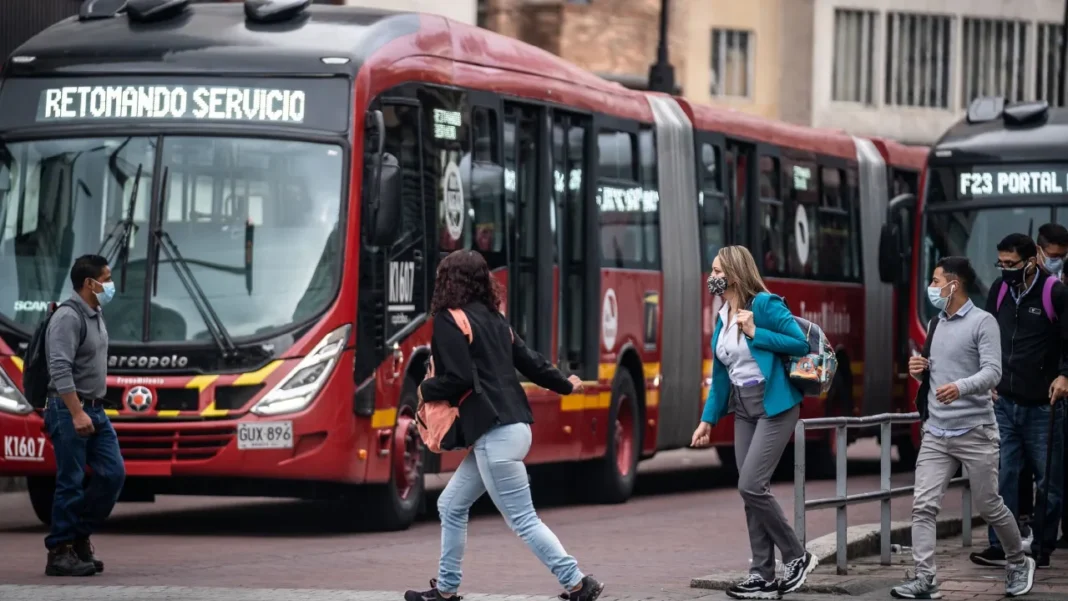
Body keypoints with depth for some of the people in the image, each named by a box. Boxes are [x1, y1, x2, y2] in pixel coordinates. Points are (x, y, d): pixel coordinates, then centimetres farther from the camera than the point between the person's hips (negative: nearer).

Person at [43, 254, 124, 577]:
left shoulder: (96, 316, 14)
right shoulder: (68, 317, -15)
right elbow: (60, 369, -23)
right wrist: (77, 414, -27)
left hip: (95, 410, 9)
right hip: (70, 409, -9)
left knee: (113, 473, 3)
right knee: (71, 483, -6)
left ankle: (80, 537, 14)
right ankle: (60, 553, 0)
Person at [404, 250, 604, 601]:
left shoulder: (450, 321, -8)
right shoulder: (492, 318, 15)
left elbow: (459, 378, -16)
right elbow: (529, 362, 19)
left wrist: (425, 390, 3)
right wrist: (565, 385, 37)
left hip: (495, 433, -9)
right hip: (513, 426, 9)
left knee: (522, 519, -7)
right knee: (451, 506, 16)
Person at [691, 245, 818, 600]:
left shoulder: (764, 304, -12)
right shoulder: (723, 317, 10)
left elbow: (801, 344, -15)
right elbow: (720, 375, 15)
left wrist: (755, 333, -19)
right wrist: (708, 419, 12)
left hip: (774, 406, -8)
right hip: (743, 409, 8)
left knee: (751, 485, -14)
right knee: (751, 491, 5)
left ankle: (797, 557, 3)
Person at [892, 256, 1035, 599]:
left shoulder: (982, 322, -8)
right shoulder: (937, 323, 14)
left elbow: (992, 372, -18)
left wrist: (961, 387, -36)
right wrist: (922, 371, 2)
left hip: (974, 432, -6)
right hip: (936, 433, 6)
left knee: (989, 506, 5)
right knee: (923, 506, -8)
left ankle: (1018, 563, 28)